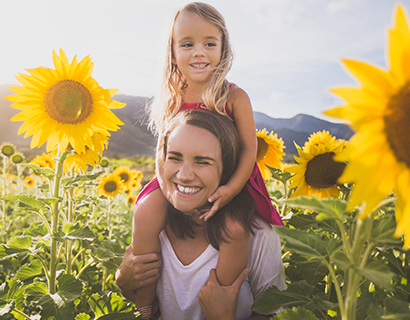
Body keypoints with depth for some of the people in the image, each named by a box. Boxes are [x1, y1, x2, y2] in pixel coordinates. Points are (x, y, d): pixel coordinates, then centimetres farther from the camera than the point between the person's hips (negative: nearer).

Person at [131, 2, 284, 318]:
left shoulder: (234, 96, -9)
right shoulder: (170, 101, -1)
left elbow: (249, 147, -10)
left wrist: (232, 188, -23)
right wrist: (168, 186, -9)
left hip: (227, 180, -1)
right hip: (181, 181, 2)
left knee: (236, 228, -21)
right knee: (145, 214, -17)